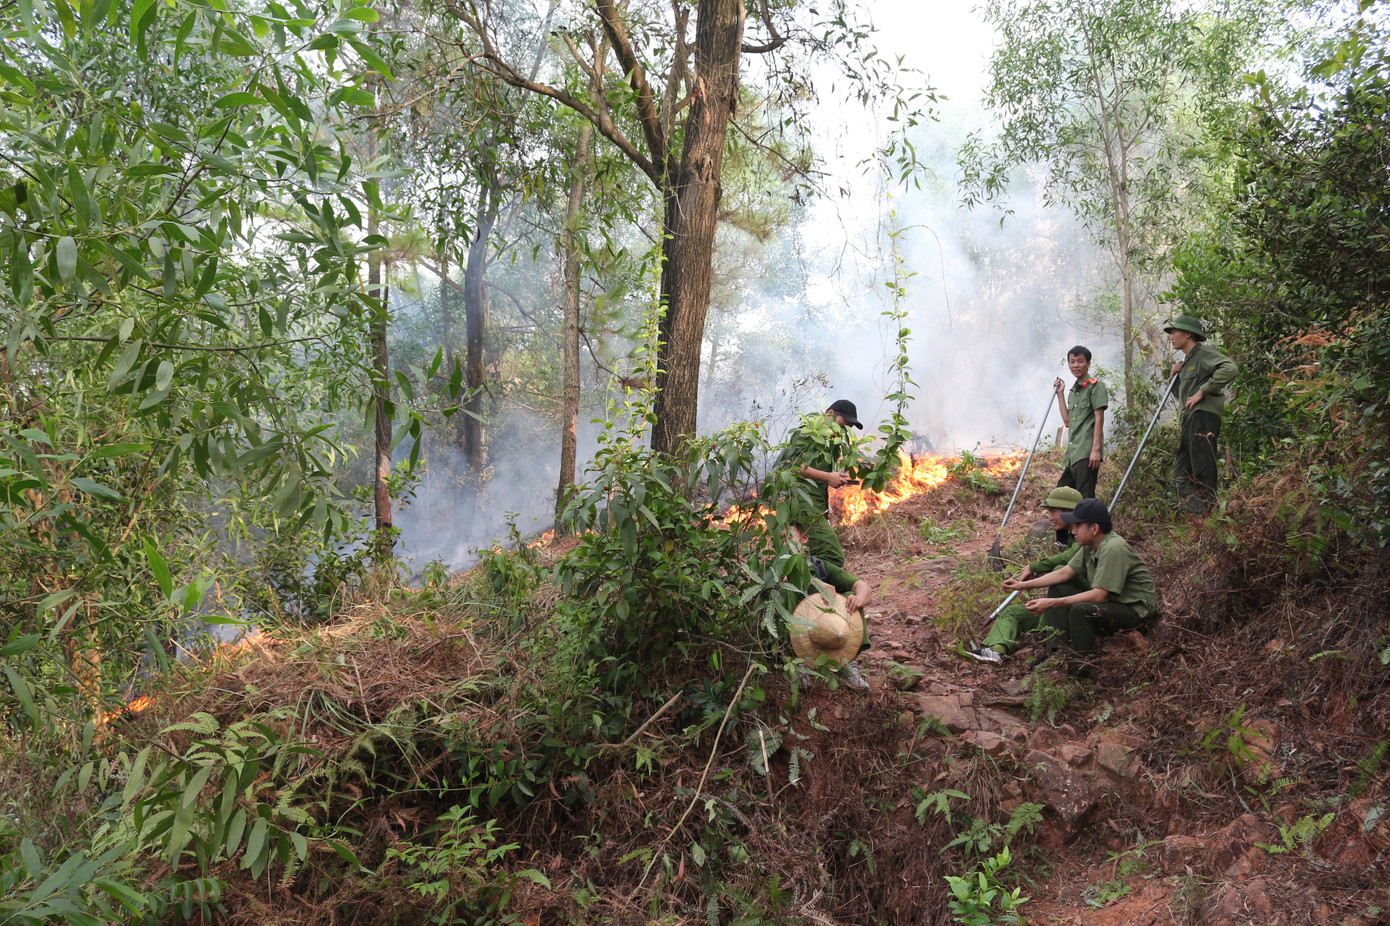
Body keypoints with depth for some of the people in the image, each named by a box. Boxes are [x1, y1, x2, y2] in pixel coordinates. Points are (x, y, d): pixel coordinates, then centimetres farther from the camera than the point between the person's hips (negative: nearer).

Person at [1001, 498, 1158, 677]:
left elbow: (1098, 595, -30)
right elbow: (1064, 573, 8)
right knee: (1057, 589, 9)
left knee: (1080, 609, -33)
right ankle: (1057, 651, 2)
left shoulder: (1113, 549, -26)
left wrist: (1051, 604, -30)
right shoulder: (1091, 546, 3)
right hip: (1114, 602, 10)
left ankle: (1081, 665, -14)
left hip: (1138, 611, -10)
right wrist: (1024, 585, 0)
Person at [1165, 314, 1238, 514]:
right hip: (1190, 421, 10)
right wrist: (1175, 376, 15)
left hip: (1204, 416, -10)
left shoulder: (1204, 352, -3)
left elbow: (1229, 369, -22)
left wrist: (1202, 392, -19)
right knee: (1181, 480, 7)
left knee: (1202, 474, -10)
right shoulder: (1186, 360, 25)